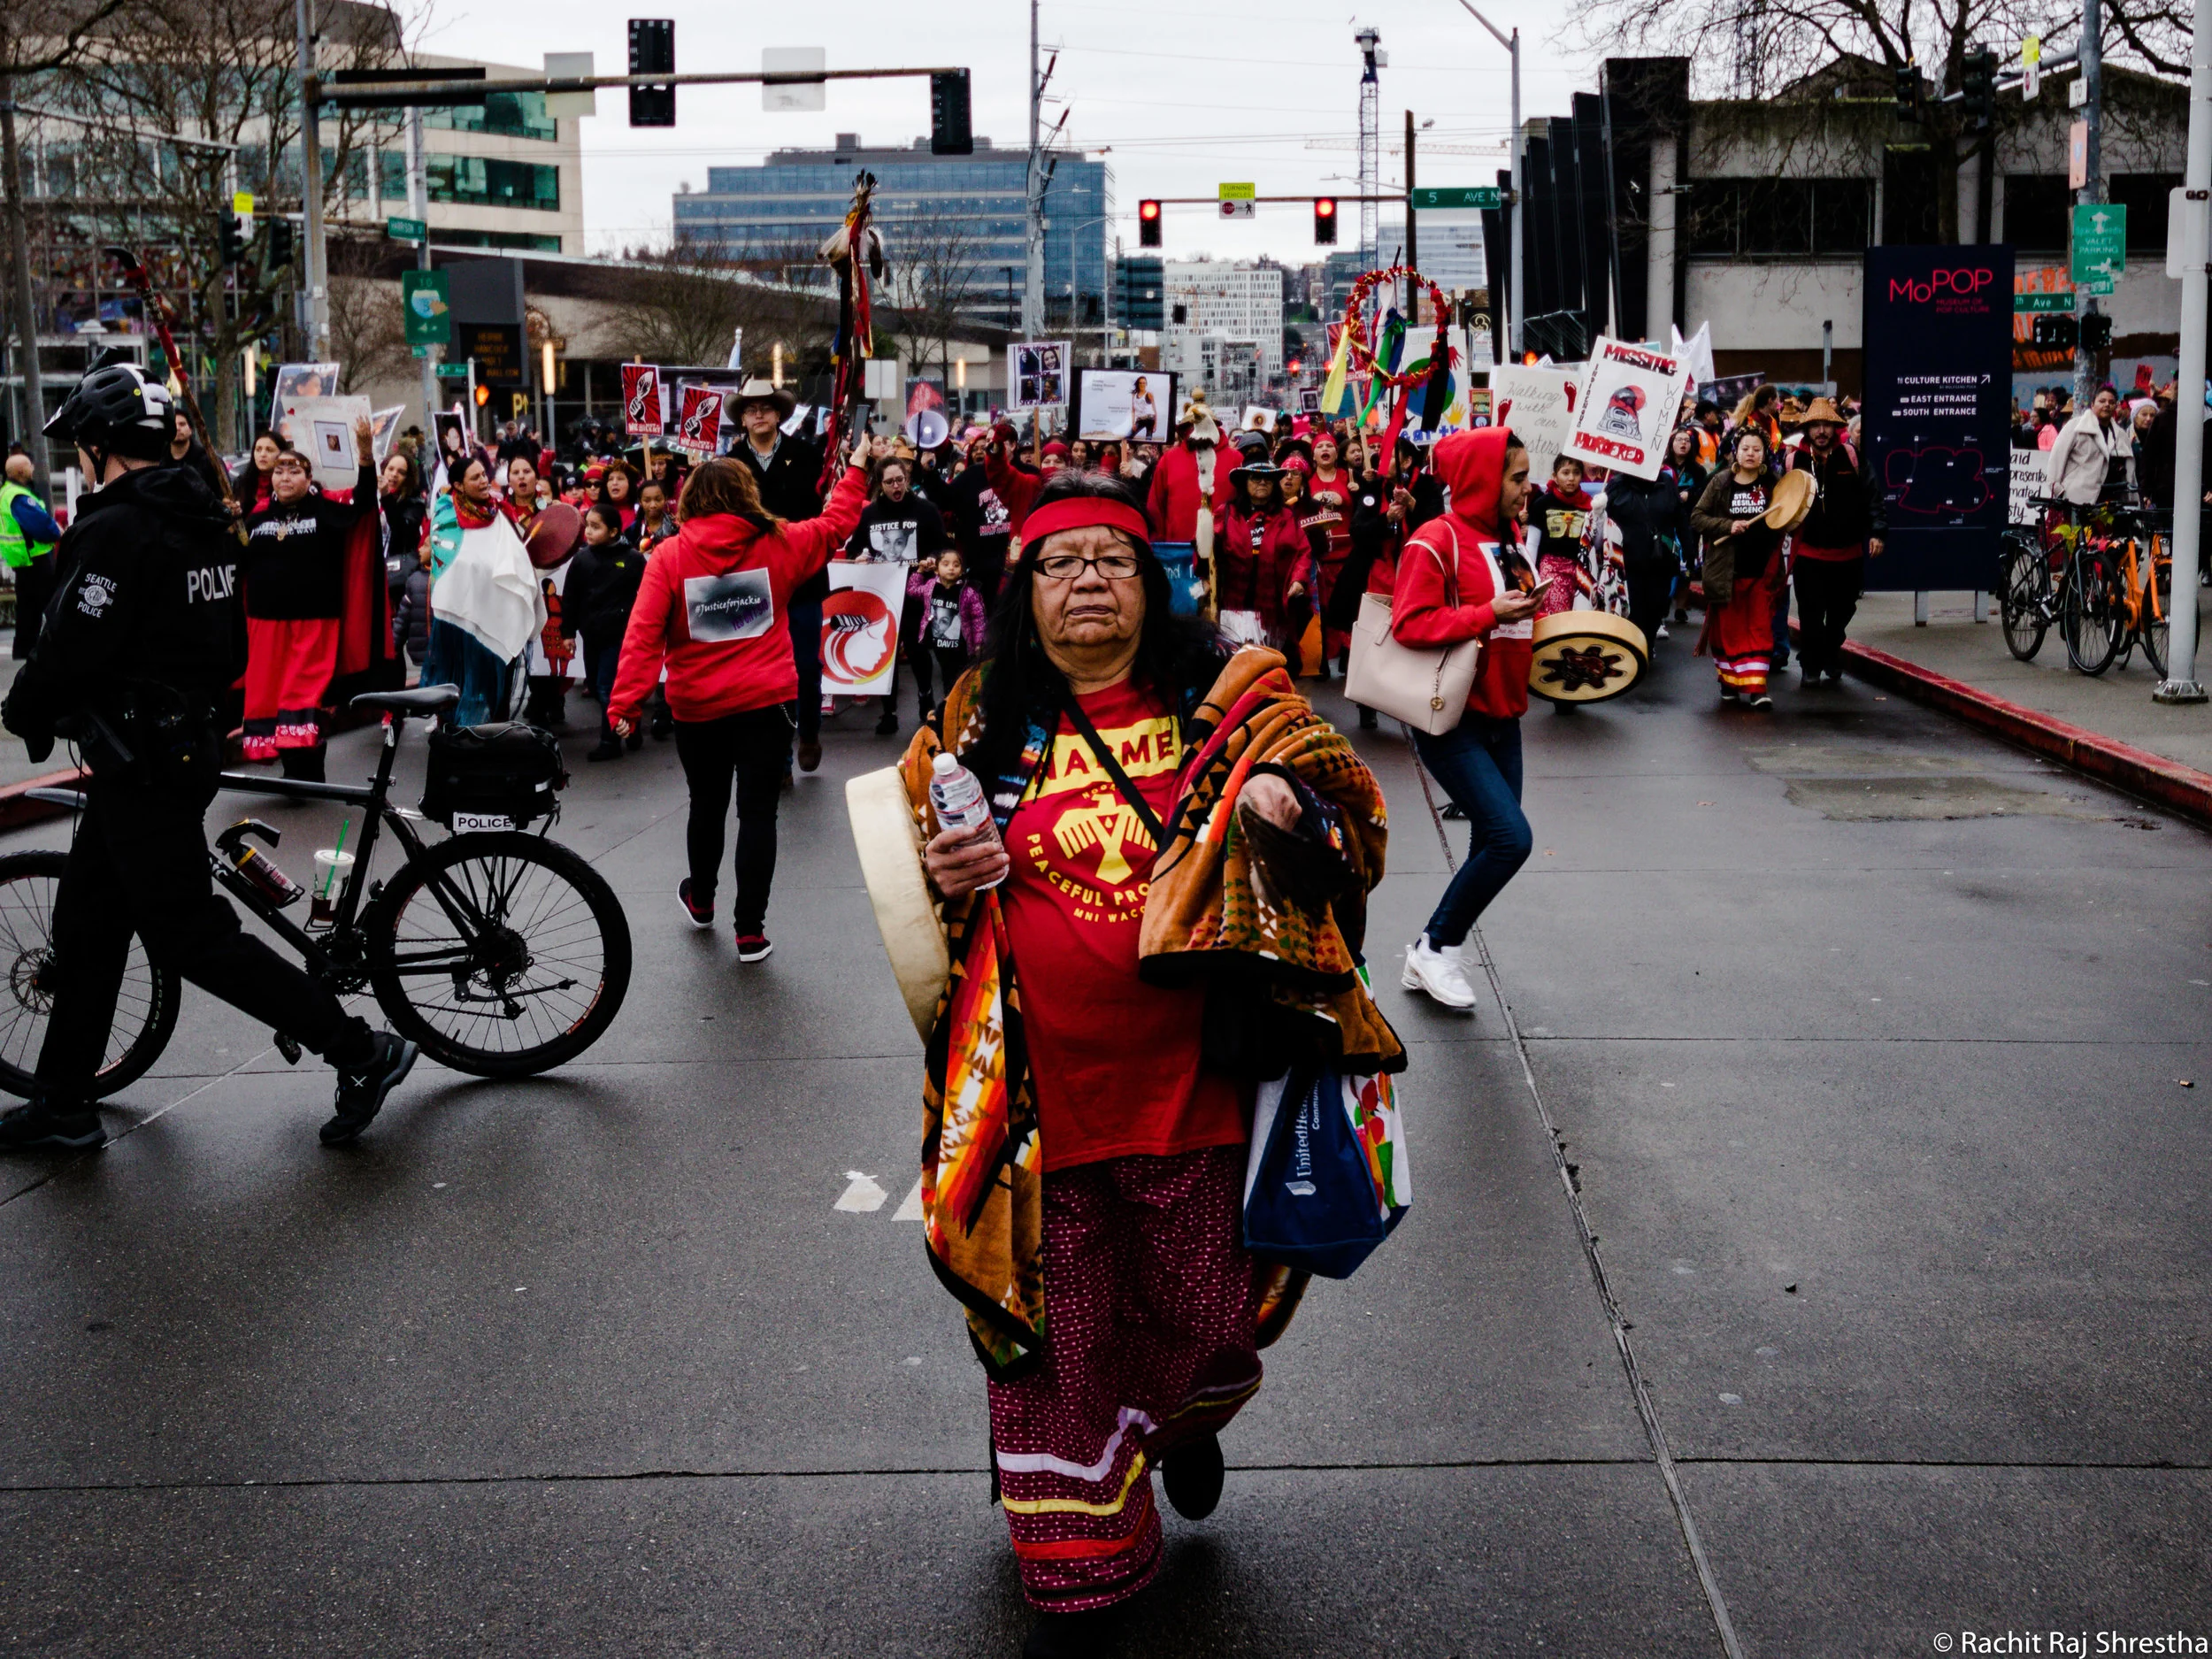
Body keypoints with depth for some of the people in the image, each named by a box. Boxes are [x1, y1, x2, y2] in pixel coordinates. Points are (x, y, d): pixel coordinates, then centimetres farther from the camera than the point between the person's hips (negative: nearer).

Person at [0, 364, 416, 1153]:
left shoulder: (115, 531, -19)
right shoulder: (205, 524, 10)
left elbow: (69, 652, -20)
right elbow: (229, 649, 16)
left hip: (140, 764, -10)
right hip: (190, 738, 10)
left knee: (190, 934, -4)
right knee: (86, 923, 16)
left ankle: (361, 1051, -3)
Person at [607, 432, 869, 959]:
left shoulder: (669, 555, -7)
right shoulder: (778, 544, -3)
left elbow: (643, 634, -12)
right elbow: (835, 524, 13)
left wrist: (625, 703, -11)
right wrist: (857, 468, 27)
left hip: (696, 708, 1)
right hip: (765, 703, -1)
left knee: (707, 804, 21)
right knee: (757, 813, 4)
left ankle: (700, 899, 42)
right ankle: (750, 930, 4)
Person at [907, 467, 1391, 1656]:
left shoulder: (1224, 700, 2)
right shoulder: (986, 722, 6)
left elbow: (1352, 814, -1)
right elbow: (908, 846, 15)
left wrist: (1285, 804, -23)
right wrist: (943, 873, -8)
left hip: (1196, 1078, 0)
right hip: (1041, 1092, 1)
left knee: (1207, 1306, 12)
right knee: (1057, 1329, 8)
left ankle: (1187, 1423, 50)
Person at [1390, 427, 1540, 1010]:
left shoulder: (1508, 537, 12)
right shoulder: (1436, 541, -13)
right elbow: (1409, 624, -21)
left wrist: (1530, 613, 5)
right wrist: (1489, 614, -23)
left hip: (1502, 718, 9)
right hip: (1451, 720, -9)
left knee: (1492, 848, 8)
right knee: (1511, 836, -17)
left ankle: (1432, 963, 22)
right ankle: (1436, 948, 2)